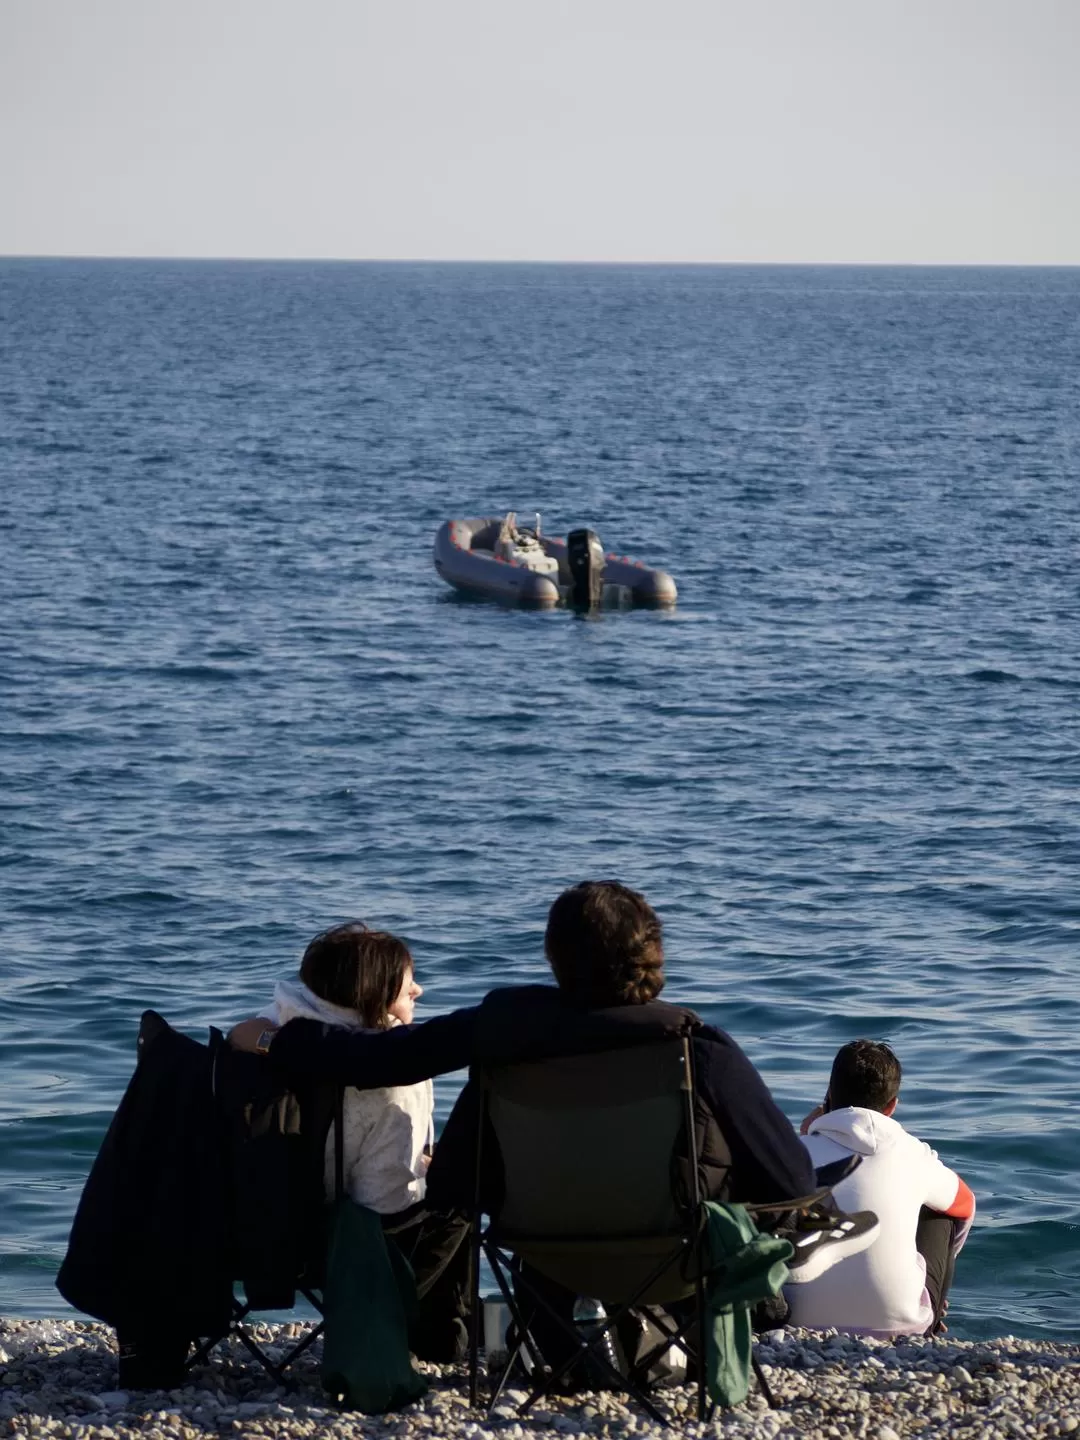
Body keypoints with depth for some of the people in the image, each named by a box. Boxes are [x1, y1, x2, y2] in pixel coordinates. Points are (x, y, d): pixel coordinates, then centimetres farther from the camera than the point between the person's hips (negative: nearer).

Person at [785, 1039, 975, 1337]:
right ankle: (927, 1330, 30)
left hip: (806, 1322, 1)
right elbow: (964, 1204, 23)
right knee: (941, 1213, 25)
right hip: (898, 1326, -1)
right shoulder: (912, 1154, 1)